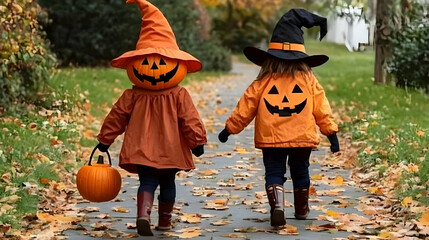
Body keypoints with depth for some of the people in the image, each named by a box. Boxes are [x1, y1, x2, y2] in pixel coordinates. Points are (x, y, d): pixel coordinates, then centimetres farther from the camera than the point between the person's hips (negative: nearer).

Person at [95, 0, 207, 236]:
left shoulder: (132, 96, -3)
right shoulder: (179, 96, -8)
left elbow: (116, 117, 3)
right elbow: (190, 120, -7)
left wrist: (104, 139, 13)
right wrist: (197, 142, 3)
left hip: (142, 150, 0)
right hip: (170, 151, 0)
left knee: (147, 181, 3)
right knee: (167, 183, 17)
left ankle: (143, 214, -23)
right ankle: (165, 219, 27)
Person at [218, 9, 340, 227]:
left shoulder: (263, 82, -1)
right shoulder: (309, 81, 1)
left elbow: (245, 109, 3)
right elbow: (321, 109, 1)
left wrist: (229, 128, 13)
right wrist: (331, 132, 7)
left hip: (271, 138, -2)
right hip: (302, 138, 2)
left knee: (274, 173, 4)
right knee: (300, 172, 20)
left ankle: (277, 207, -20)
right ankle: (301, 209, 34)